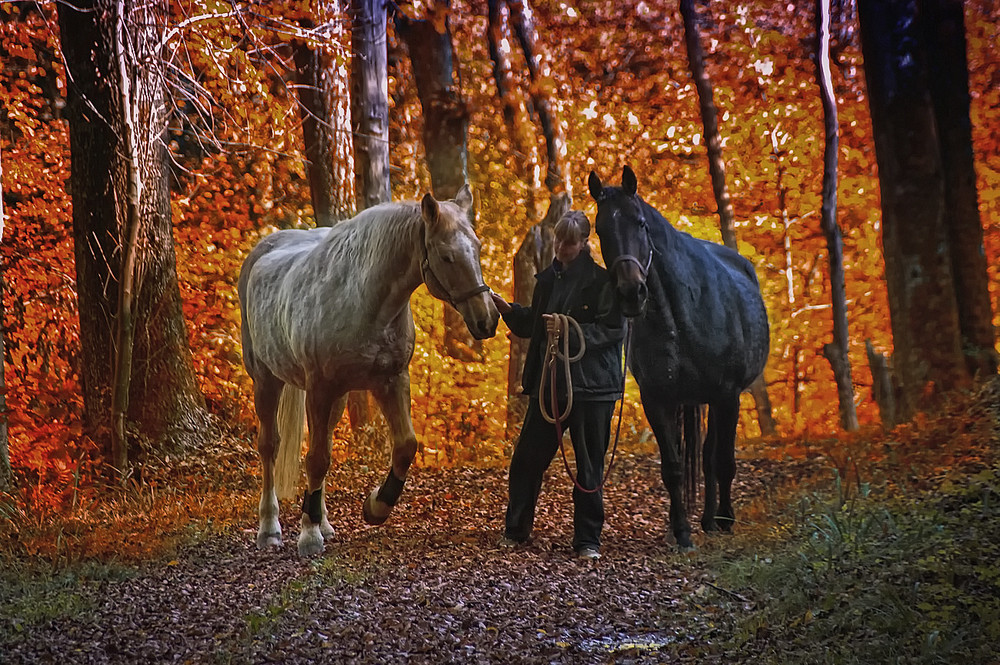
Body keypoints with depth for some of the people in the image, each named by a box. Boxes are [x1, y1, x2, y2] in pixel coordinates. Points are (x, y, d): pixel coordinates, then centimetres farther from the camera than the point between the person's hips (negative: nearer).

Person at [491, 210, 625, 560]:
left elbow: (612, 330, -14)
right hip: (549, 382, 5)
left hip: (590, 386, -5)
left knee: (589, 466, 2)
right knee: (527, 458, 7)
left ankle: (587, 540, 12)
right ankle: (515, 530, 21)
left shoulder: (601, 281, -8)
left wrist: (569, 330, -23)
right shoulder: (548, 278, 11)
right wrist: (507, 309, 2)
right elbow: (531, 324, 19)